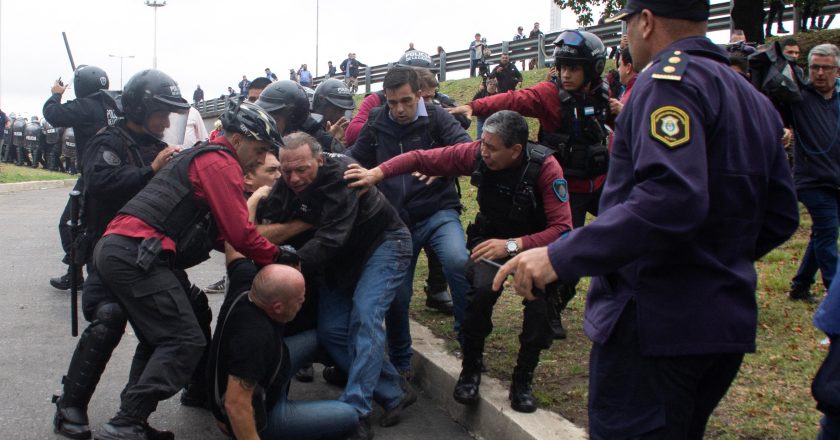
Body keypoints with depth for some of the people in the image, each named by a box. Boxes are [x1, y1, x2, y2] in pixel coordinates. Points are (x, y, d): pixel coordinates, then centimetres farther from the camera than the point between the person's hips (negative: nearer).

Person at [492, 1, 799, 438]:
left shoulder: (671, 78, -13)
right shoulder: (753, 98, 15)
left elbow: (670, 198, -29)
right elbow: (779, 217, 16)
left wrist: (559, 256, -27)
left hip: (655, 323, -9)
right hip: (729, 323, 10)